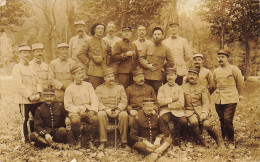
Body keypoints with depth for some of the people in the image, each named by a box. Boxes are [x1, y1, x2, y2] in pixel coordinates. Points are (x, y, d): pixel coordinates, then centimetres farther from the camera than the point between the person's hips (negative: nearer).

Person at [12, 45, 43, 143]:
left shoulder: (31, 68, 17)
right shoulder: (17, 68, -5)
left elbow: (38, 82, 13)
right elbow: (18, 84, -14)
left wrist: (38, 93, -5)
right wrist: (29, 96, -18)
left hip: (35, 99, 6)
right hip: (24, 99, -6)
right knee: (25, 118, 1)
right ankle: (26, 138, 13)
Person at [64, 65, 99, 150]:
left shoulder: (88, 85, 15)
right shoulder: (69, 88, 9)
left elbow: (94, 100, 6)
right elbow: (67, 105, 2)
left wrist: (93, 110, -12)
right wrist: (78, 110, -12)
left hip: (89, 110, 1)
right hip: (75, 111, -1)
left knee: (95, 119, -31)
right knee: (75, 120, -35)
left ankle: (91, 141, -10)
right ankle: (78, 141, -7)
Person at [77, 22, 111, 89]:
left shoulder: (105, 43, 15)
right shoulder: (89, 43, 0)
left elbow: (110, 53, 26)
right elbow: (80, 54, -5)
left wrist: (107, 63, 12)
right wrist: (88, 63, -6)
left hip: (104, 71, 5)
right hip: (94, 72, -5)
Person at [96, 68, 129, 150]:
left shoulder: (120, 87, 12)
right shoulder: (99, 88, 10)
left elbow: (124, 102, 3)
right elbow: (98, 102, -1)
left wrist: (118, 110, -16)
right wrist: (106, 110, -19)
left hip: (118, 111, 1)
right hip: (105, 110, 0)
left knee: (124, 115, -32)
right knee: (101, 115, -35)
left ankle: (124, 142, -21)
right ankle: (103, 142, -27)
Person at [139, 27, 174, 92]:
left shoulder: (166, 49, 5)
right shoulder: (148, 47, 10)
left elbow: (171, 63, 8)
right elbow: (141, 58, 8)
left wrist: (160, 67, 3)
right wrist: (147, 65, -8)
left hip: (159, 77, -2)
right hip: (147, 76, 2)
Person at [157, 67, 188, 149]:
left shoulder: (179, 89, 12)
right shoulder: (162, 88, 14)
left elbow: (181, 104, -2)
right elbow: (160, 101, -4)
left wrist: (168, 104, -5)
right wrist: (171, 99, -6)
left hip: (177, 111, 1)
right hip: (165, 111, 0)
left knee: (184, 121, -29)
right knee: (164, 120, -35)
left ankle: (176, 138, 0)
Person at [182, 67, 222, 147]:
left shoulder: (202, 88, 9)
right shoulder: (182, 88, 10)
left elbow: (206, 102, 2)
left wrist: (204, 113, -15)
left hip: (200, 109, 0)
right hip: (189, 110, 0)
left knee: (206, 124, -27)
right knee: (194, 122, -33)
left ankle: (217, 139, 4)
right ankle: (201, 141, -8)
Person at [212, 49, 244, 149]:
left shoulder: (234, 69, -4)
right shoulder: (216, 71, 9)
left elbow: (240, 83, 5)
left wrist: (238, 95, 14)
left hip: (231, 99, -5)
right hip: (218, 99, 5)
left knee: (228, 120, -11)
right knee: (222, 121, 9)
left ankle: (231, 142, 6)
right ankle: (224, 139, 25)